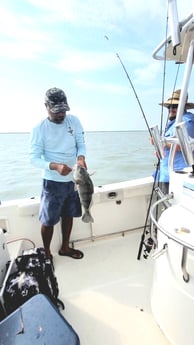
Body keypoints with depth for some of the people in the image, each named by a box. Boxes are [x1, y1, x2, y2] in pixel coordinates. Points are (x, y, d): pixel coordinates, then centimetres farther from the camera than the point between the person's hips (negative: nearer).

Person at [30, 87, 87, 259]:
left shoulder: (74, 121, -2)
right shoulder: (39, 129, -12)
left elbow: (81, 144, -1)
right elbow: (34, 158, -14)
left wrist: (81, 158, -24)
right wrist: (55, 166, -32)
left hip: (73, 179, 4)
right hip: (53, 181, -4)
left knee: (68, 215, 18)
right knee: (48, 220, 7)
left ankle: (65, 247, 40)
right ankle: (47, 253, 32)